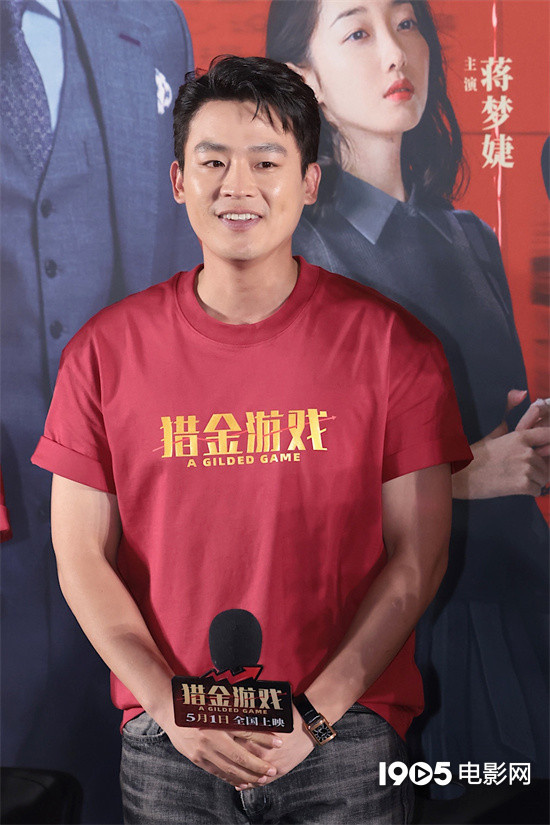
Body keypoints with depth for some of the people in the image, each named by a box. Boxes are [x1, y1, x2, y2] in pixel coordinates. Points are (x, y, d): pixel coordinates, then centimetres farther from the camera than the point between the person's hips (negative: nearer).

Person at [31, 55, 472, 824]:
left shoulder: (391, 343, -5)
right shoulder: (105, 350, -2)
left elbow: (418, 557, -5)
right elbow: (81, 556, 0)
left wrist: (315, 712, -11)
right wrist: (172, 707, -9)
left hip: (346, 728, 0)